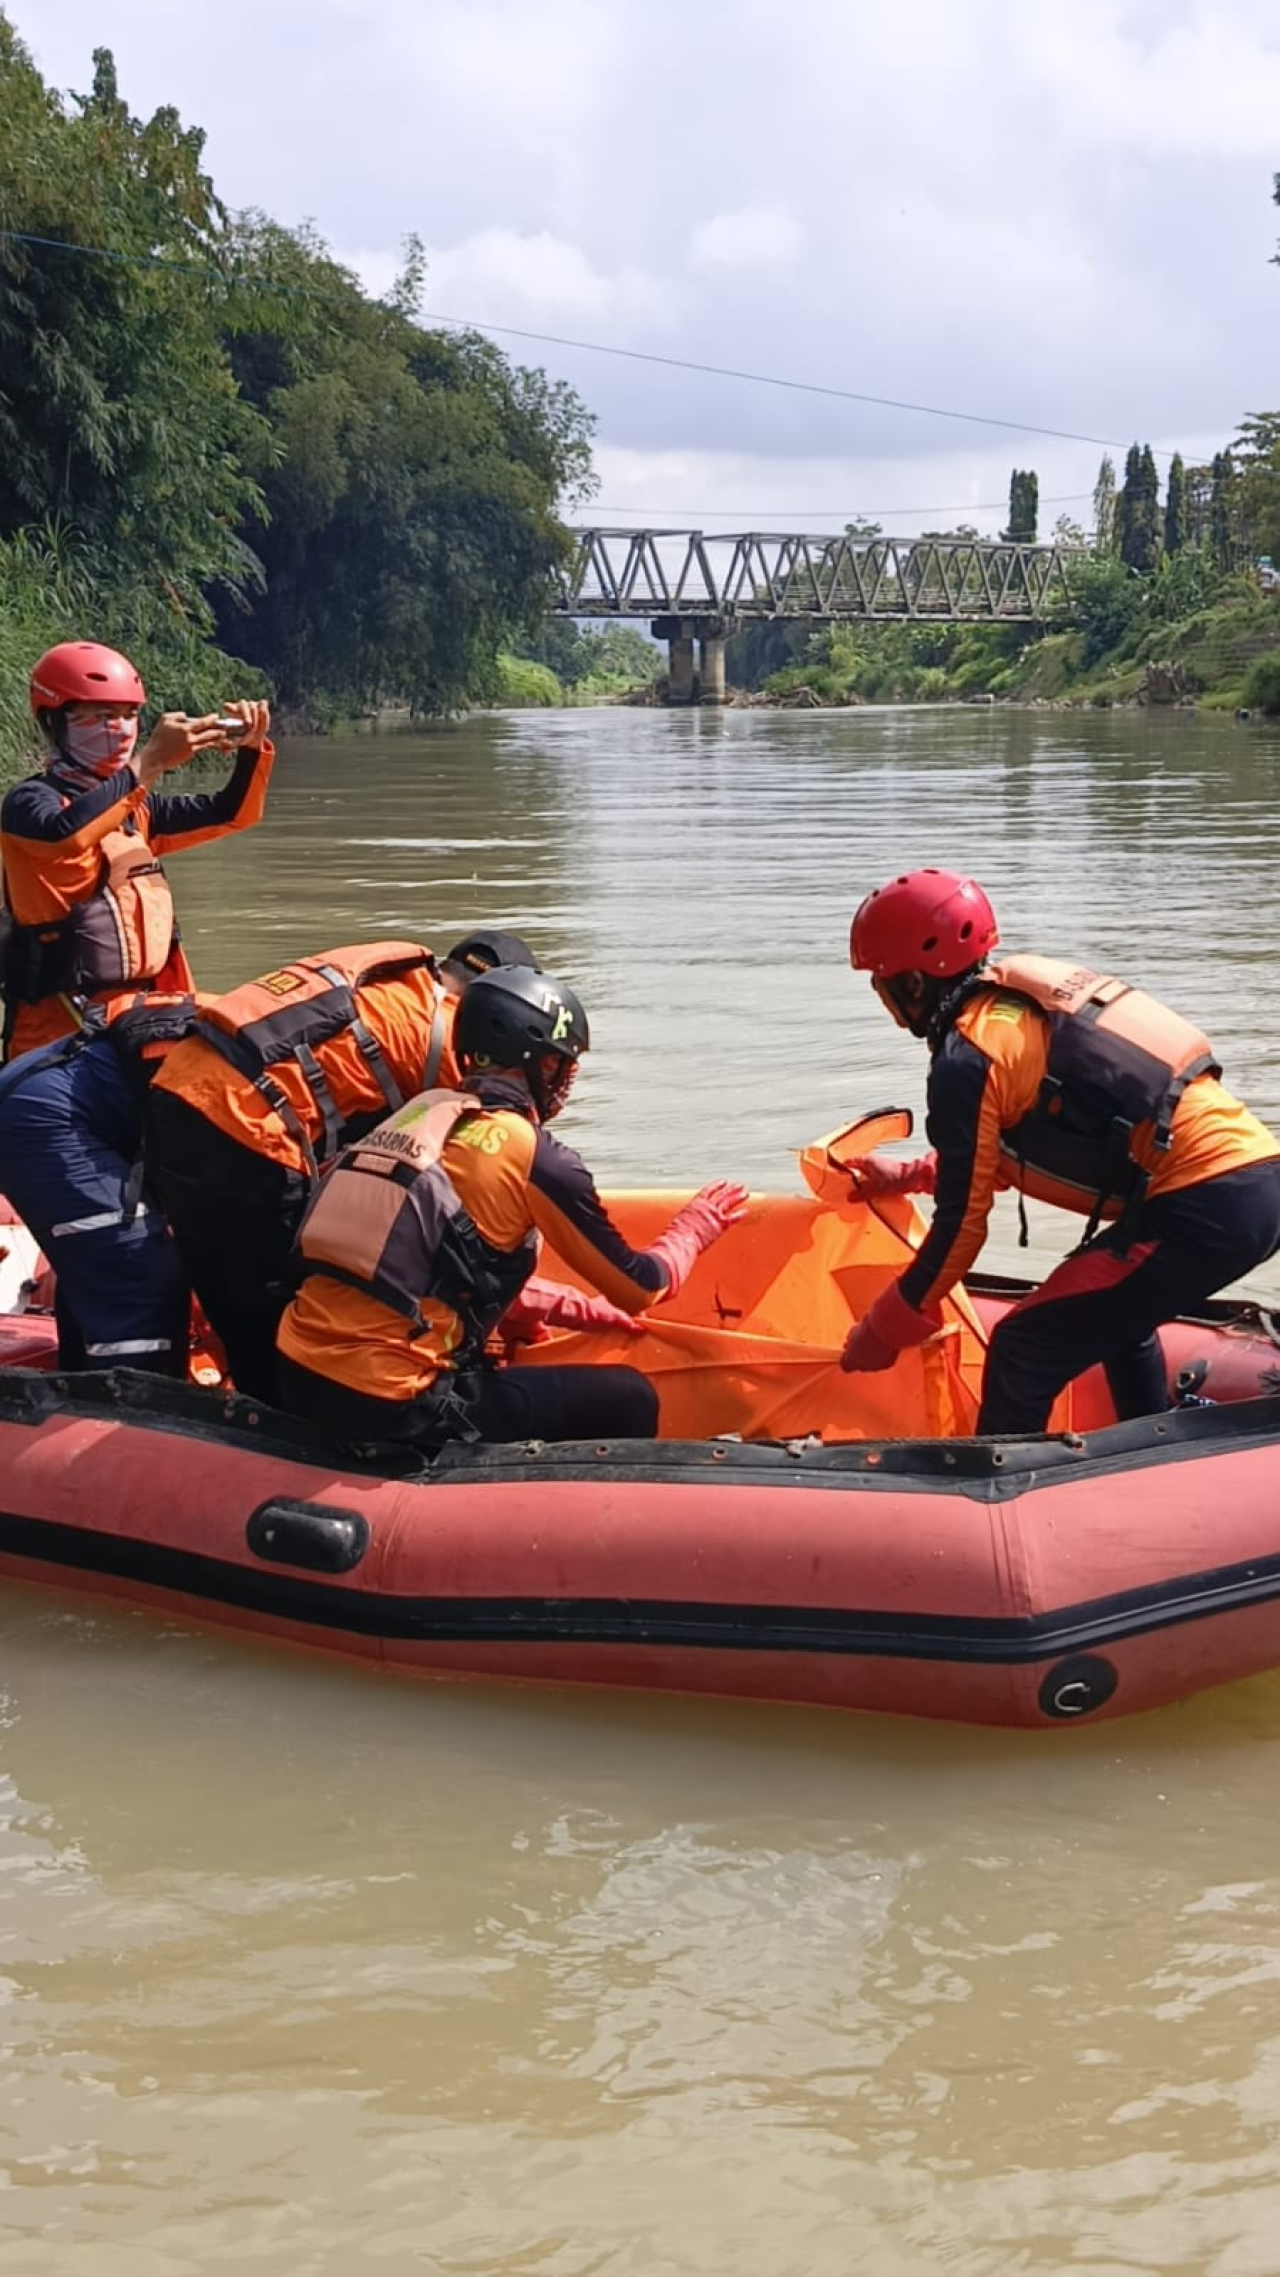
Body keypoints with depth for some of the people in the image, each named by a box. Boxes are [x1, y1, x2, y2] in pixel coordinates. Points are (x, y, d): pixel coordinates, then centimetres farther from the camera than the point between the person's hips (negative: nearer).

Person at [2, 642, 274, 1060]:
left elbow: (232, 813, 17)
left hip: (141, 1012, 8)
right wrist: (151, 762, -33)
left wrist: (252, 751, -2)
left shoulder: (135, 806, 15)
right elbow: (66, 834, -32)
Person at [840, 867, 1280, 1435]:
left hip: (1205, 1208, -10)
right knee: (1113, 1315, 32)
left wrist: (883, 1333, 7)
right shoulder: (1028, 996, 17)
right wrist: (909, 1177, 37)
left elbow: (961, 1228, -5)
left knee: (1025, 1351, -2)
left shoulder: (966, 1060, -9)